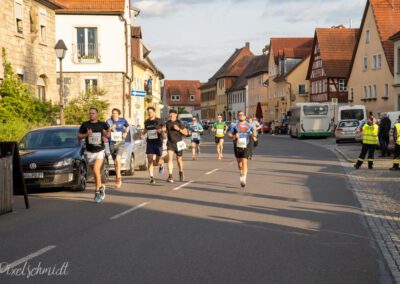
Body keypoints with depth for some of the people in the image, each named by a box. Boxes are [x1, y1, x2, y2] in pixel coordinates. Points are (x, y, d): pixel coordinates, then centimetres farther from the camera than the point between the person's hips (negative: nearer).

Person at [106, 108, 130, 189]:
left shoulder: (122, 120, 1)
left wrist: (126, 133, 3)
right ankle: (119, 178, 30)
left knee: (117, 160, -22)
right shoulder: (108, 122, -1)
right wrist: (110, 129, -21)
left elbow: (127, 126, 21)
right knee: (115, 162, 12)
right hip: (112, 144, 2)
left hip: (121, 144, -2)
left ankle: (118, 178, -20)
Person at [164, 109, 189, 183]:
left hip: (178, 144, -2)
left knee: (179, 160, 12)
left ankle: (181, 173, 38)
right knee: (170, 158, -16)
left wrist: (178, 129, -20)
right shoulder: (167, 123, 4)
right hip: (170, 143, 2)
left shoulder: (179, 123, -7)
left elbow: (186, 133, -6)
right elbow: (166, 130, 21)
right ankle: (170, 176, -23)